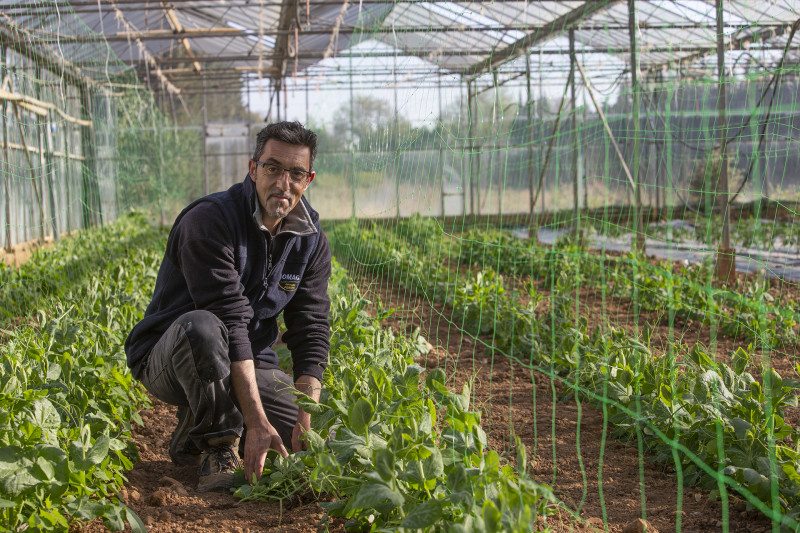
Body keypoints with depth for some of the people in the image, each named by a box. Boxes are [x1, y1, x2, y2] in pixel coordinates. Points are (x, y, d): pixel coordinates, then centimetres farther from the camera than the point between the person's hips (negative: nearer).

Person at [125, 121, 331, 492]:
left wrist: (307, 417, -20)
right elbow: (230, 324, -29)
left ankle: (193, 439, 11)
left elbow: (311, 330, -5)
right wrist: (257, 422, -34)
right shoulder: (209, 222, -23)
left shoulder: (311, 242, -2)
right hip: (167, 360, -6)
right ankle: (217, 446, -16)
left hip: (248, 364, 6)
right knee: (201, 327, -40)